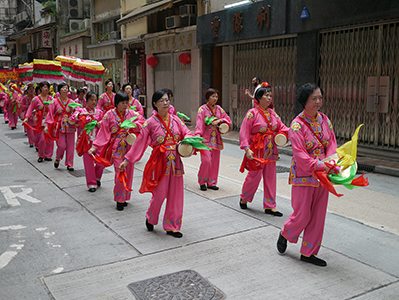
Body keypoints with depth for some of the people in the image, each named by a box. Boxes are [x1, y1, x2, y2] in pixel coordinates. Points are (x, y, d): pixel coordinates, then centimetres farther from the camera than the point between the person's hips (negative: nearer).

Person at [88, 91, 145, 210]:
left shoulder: (131, 113, 5)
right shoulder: (109, 114, -1)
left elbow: (143, 121, 2)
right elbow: (103, 132, 0)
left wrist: (133, 126, -15)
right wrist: (94, 146, -5)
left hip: (129, 147, 3)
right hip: (117, 148, -3)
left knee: (128, 172, 6)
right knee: (120, 173, -8)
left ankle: (124, 198, 21)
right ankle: (119, 200, 5)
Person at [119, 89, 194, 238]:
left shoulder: (175, 119, 7)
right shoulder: (150, 122, -3)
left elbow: (187, 133, 7)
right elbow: (139, 143, -2)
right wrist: (127, 160, -2)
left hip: (175, 161, 4)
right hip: (159, 161, -4)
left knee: (175, 194, 6)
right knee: (160, 194, -3)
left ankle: (172, 226, 20)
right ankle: (150, 219, 28)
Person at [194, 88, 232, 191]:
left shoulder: (218, 109, 10)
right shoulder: (202, 109, -4)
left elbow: (228, 120, 11)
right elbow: (199, 124, -14)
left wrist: (219, 121, -9)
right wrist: (198, 134, -30)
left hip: (216, 139, 5)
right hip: (206, 139, -5)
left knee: (215, 161, 6)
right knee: (206, 160, -13)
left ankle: (211, 182, 17)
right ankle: (202, 182, 7)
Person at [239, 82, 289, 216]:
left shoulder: (272, 113, 8)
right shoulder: (252, 113, -10)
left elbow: (281, 126, 16)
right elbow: (244, 132, -13)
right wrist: (247, 148, -21)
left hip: (270, 151, 6)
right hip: (257, 151, -6)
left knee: (270, 177, 8)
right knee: (255, 176, 1)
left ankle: (269, 206, 17)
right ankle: (244, 198, 28)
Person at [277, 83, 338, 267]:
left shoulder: (324, 120, 5)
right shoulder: (297, 125, -14)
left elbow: (332, 143, 4)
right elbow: (300, 156, -20)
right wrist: (322, 166, -28)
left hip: (322, 175, 6)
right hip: (304, 176, -6)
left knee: (318, 216, 9)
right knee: (302, 215, 0)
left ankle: (308, 253, 22)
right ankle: (285, 234, 33)